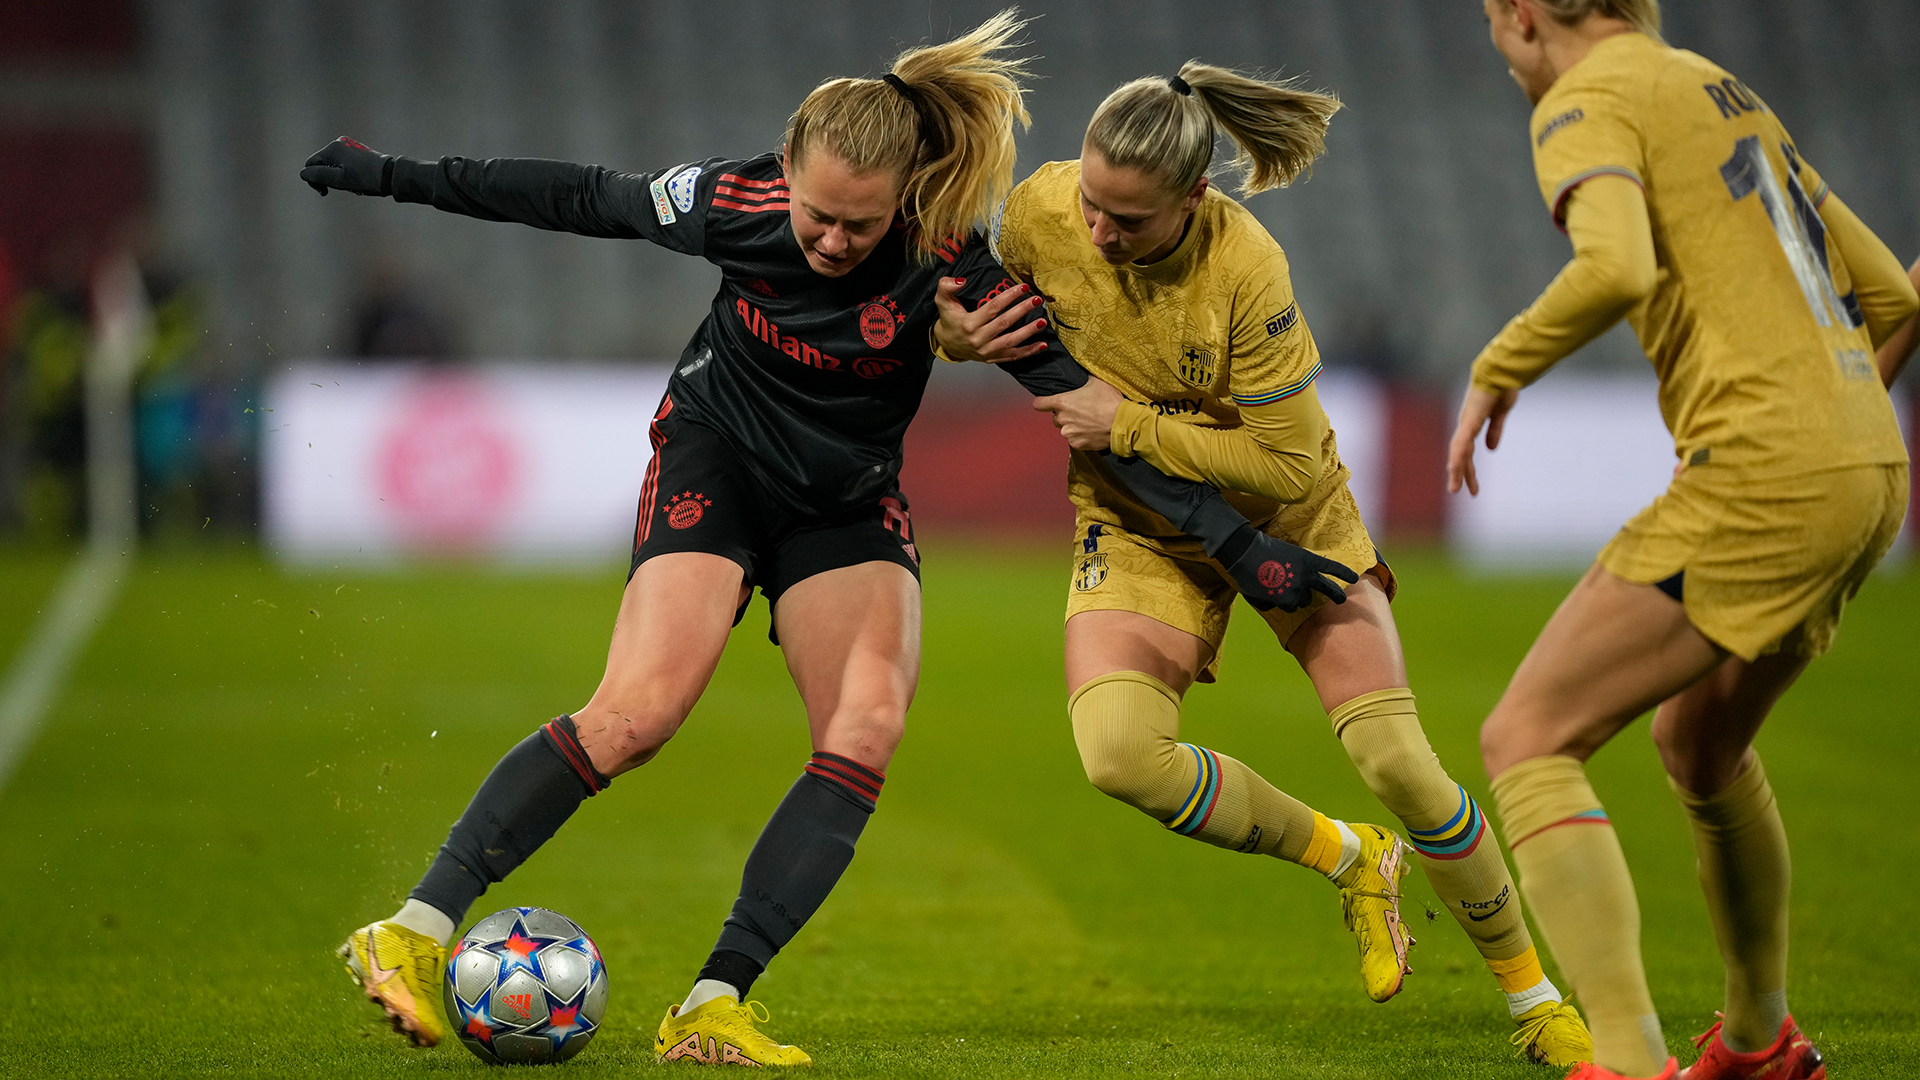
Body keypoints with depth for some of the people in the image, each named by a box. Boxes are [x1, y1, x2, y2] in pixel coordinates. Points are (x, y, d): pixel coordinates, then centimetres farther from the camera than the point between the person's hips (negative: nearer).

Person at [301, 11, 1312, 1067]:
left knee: (868, 729, -20)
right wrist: (395, 177, 4)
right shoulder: (731, 203, -21)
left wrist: (1236, 539, -22)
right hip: (716, 457, -2)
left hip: (850, 501, 2)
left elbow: (1086, 403, -19)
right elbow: (584, 199, -3)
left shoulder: (946, 264, -24)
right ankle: (415, 930, -19)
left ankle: (715, 1005, -20)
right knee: (640, 710, -22)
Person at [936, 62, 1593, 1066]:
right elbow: (968, 301, 4)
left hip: (1288, 520, -3)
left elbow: (1287, 462, -24)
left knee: (1399, 764, -8)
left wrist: (1128, 425, -25)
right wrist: (955, 334, -19)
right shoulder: (1038, 211, -19)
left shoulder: (1242, 265, -30)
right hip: (1138, 528, 3)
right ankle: (1347, 859, 3)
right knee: (1118, 754, -25)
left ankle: (1533, 997, 16)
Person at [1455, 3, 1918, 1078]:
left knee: (1527, 741, -8)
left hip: (1761, 475, -9)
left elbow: (1616, 268, -24)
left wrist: (1495, 372, -9)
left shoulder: (1589, 100, -3)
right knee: (1698, 741, 29)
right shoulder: (1730, 94, 23)